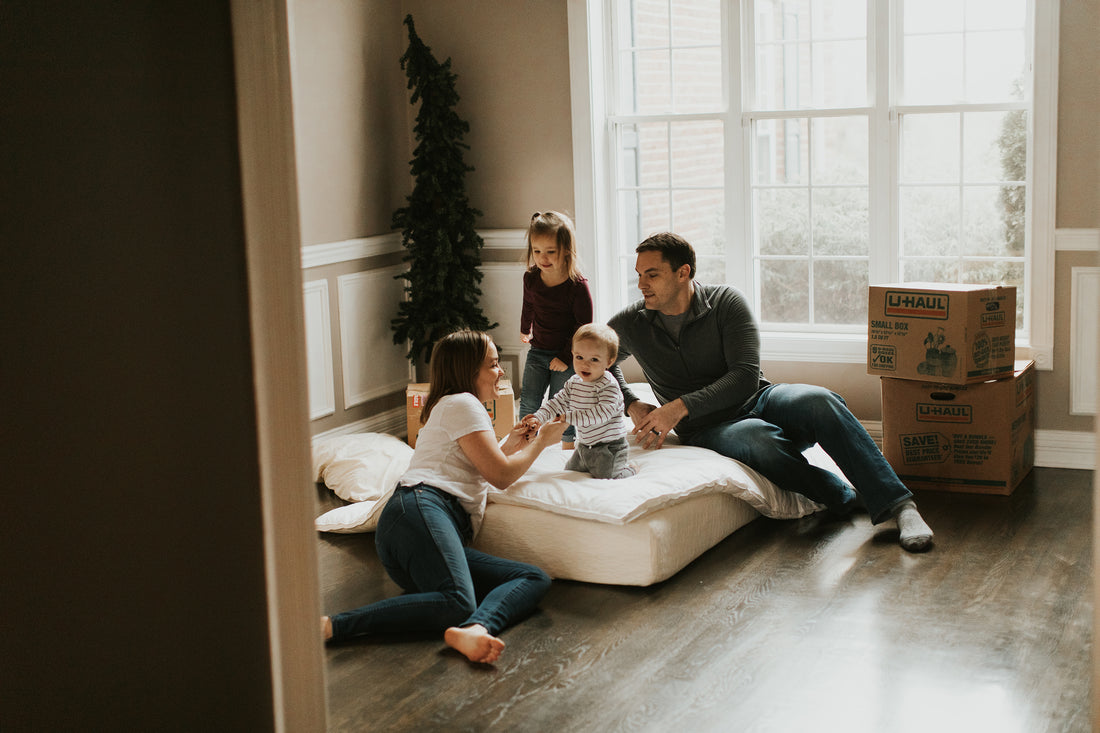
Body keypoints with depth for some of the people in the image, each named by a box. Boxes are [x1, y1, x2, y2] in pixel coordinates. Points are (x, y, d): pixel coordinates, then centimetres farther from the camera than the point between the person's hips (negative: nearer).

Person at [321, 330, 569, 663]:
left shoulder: (461, 407, 37)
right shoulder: (461, 404, 6)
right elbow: (501, 475, 2)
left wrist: (509, 444, 35)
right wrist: (541, 441, 16)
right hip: (419, 510, -10)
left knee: (536, 579, -8)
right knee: (457, 605, -35)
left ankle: (475, 629, -38)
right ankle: (331, 626, -36)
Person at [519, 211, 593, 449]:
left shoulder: (577, 286, -20)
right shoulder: (530, 278, -5)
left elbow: (583, 327, -15)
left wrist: (566, 357, -17)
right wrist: (525, 330, 33)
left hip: (567, 355, -4)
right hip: (537, 352, 4)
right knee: (528, 403, 2)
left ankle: (568, 448, 16)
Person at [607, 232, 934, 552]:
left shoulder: (726, 302, -4)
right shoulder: (631, 324, 1)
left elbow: (746, 377, -11)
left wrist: (680, 407, -21)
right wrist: (632, 404, 3)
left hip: (758, 400, 1)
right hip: (707, 430, -1)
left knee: (818, 401, -33)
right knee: (759, 437, -38)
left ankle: (899, 504, -36)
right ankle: (846, 497, -22)